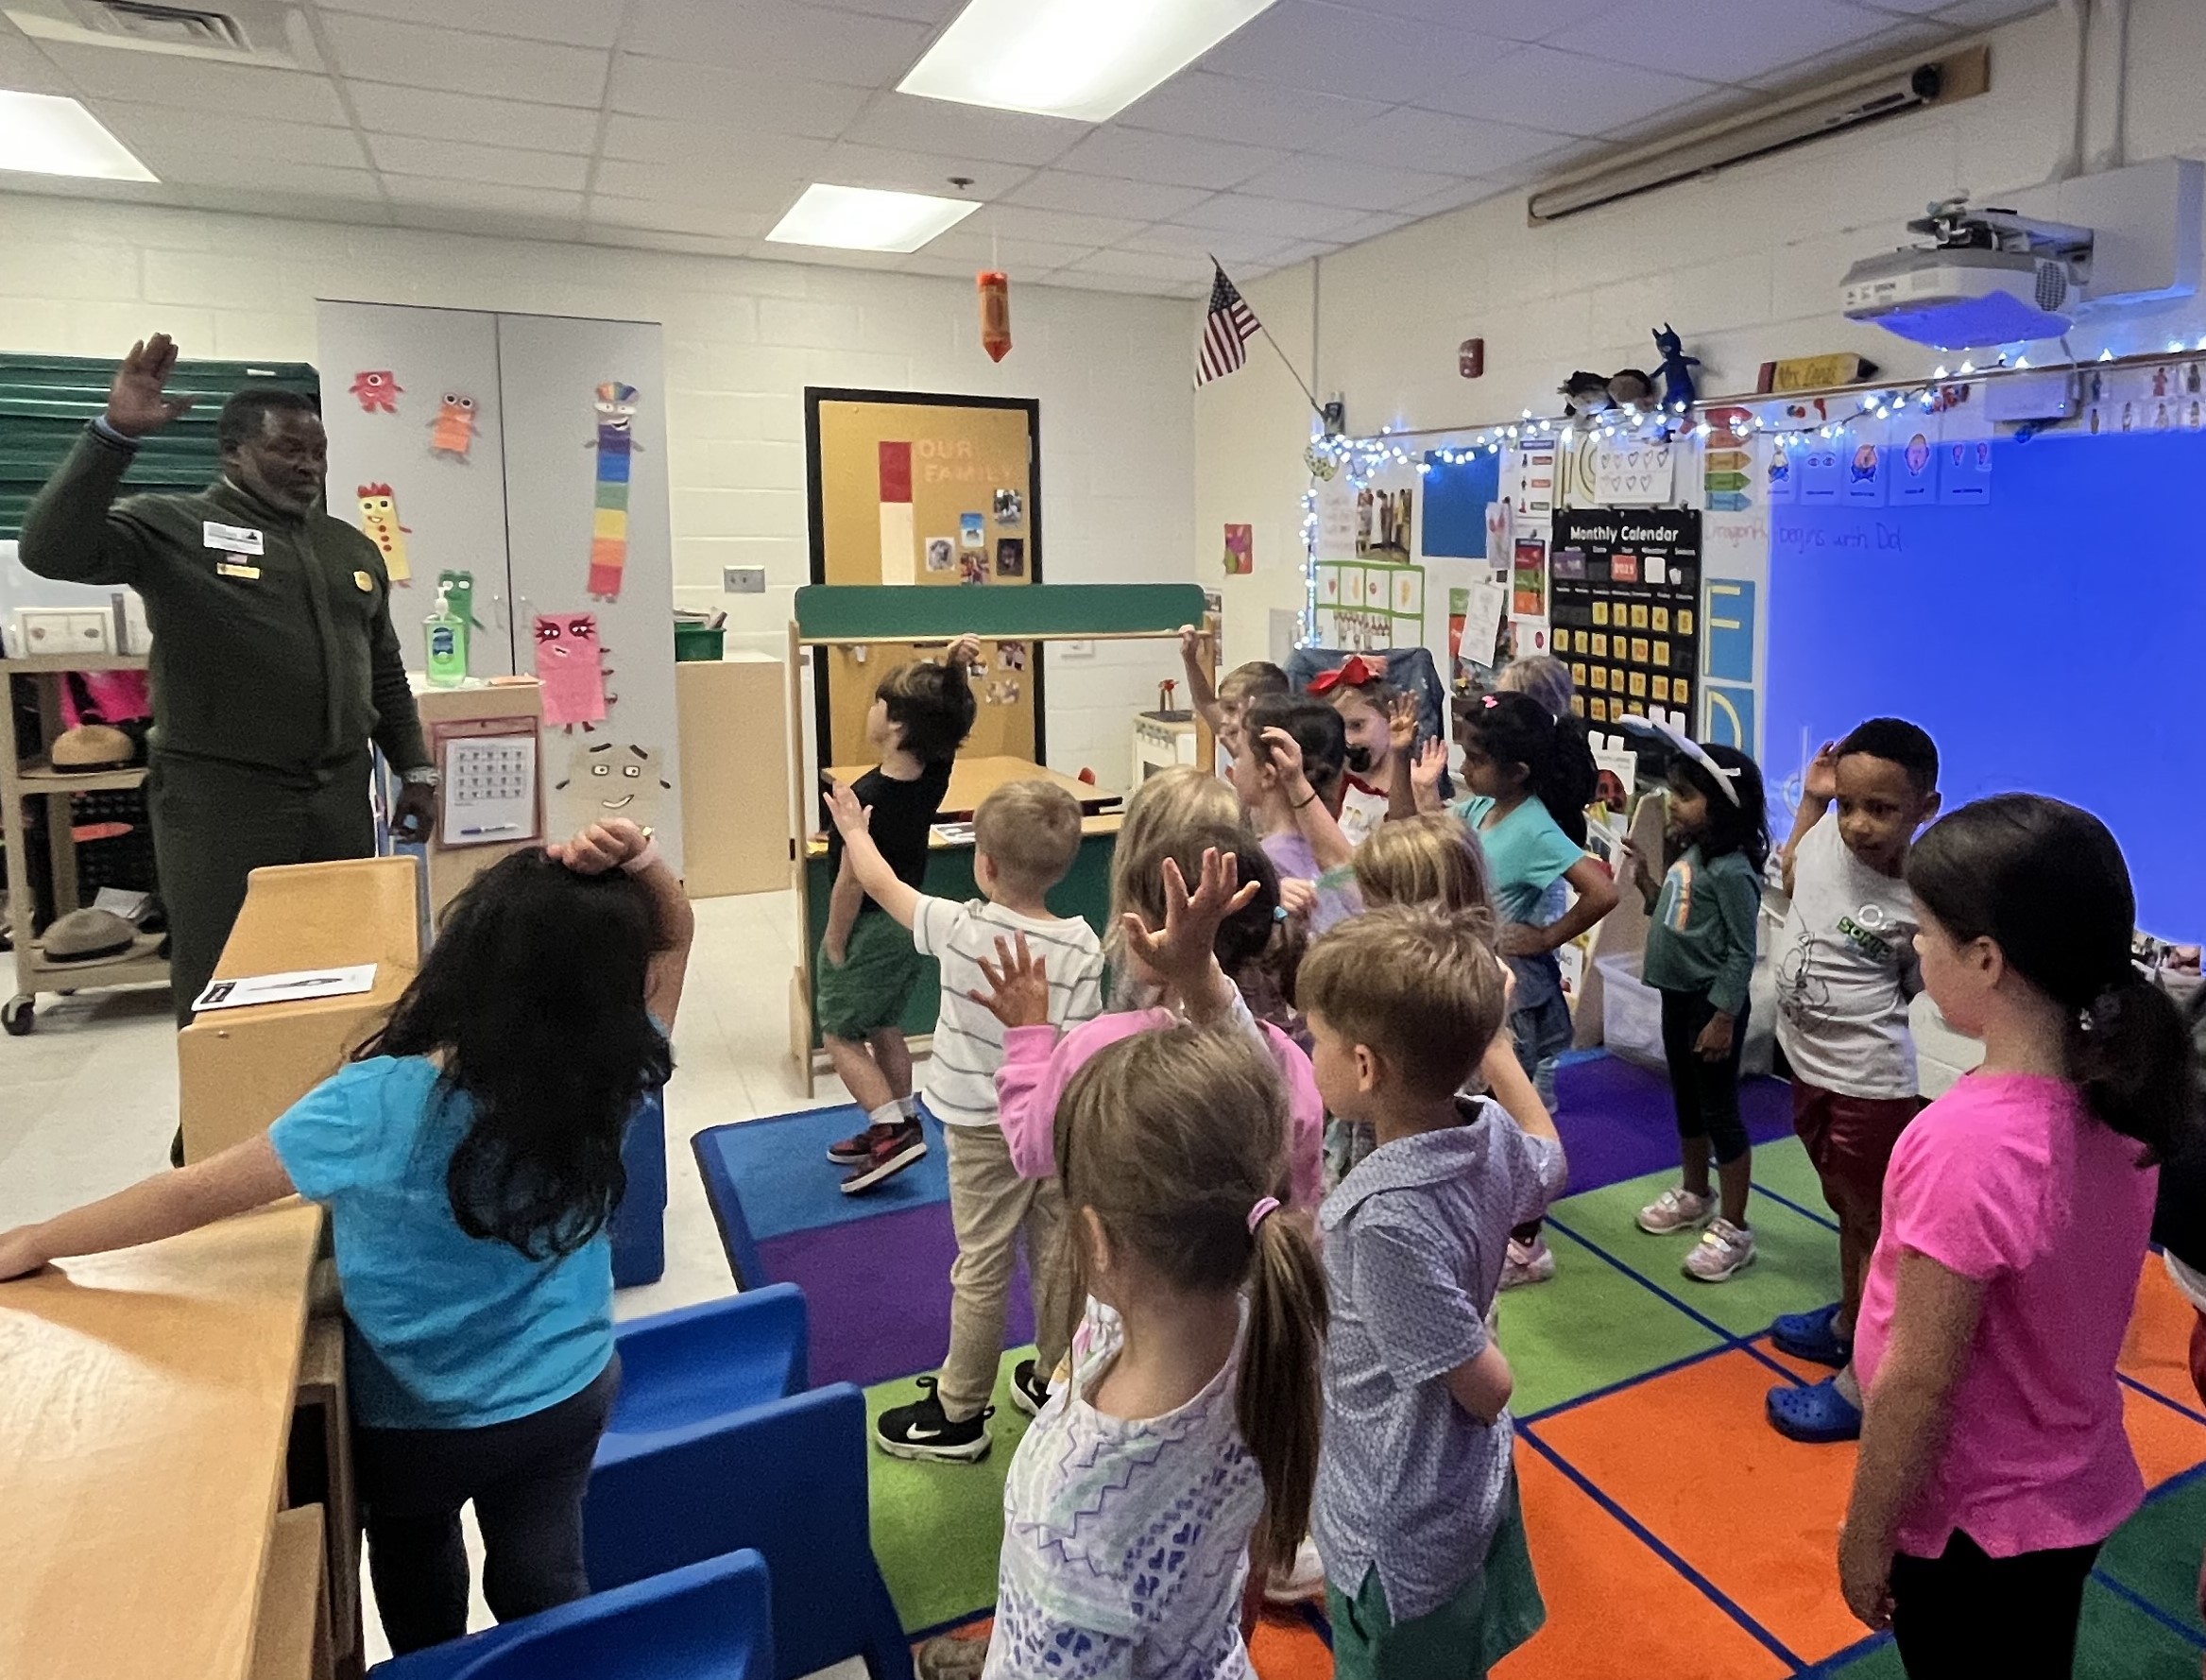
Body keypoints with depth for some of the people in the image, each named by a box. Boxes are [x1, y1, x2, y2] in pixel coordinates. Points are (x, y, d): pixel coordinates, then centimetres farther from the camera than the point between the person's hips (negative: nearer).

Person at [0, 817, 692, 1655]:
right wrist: (637, 862, -33)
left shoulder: (377, 1108, -32)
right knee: (542, 1578, 22)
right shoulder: (608, 1077, -23)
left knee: (414, 1561, 31)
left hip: (421, 1420, 0)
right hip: (570, 1392, 1)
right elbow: (673, 937, -12)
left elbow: (197, 1192, -20)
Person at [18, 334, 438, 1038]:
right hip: (220, 797, -5)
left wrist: (415, 770, 14)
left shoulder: (353, 548, 15)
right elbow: (52, 548, -19)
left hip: (339, 795, 5)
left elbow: (386, 674, 19)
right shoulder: (172, 526, -2)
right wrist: (116, 434, -25)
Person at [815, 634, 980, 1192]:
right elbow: (949, 714, 5)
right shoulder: (935, 773, -10)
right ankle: (899, 1125, 28)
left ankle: (893, 1130, -1)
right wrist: (956, 664, -13)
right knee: (884, 1028, 20)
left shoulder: (865, 799, -28)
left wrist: (835, 942, -10)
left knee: (839, 1034, 8)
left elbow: (851, 883, -23)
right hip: (910, 920, 7)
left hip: (868, 927, -7)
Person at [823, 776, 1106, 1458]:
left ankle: (959, 1414, 20)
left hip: (985, 1129, -3)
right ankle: (1051, 1380, 35)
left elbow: (881, 883, -3)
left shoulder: (960, 929, -18)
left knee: (982, 1269, 6)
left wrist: (853, 830, 16)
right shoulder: (1082, 947, -13)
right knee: (1055, 1254, 17)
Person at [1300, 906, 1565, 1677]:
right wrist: (1491, 1040, 11)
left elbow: (1487, 1386, -26)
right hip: (1477, 1490, 7)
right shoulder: (1494, 1131, -14)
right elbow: (1549, 1164, 11)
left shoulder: (1385, 1217, -37)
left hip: (1401, 1532, -7)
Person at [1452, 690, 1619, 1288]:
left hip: (1515, 992, -8)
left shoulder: (1535, 830, -24)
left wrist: (1549, 936, -22)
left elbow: (1602, 891, -34)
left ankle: (1527, 1247, 25)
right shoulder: (1477, 809, -1)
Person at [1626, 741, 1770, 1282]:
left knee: (1719, 1112, 1)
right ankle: (1695, 1194, 40)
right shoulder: (1687, 855, 5)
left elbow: (1742, 953, -20)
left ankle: (1734, 1229, 14)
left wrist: (1723, 1019, -20)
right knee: (1686, 1101, 22)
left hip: (1713, 1003, -9)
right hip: (1677, 995, 9)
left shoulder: (1732, 870, -21)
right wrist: (1643, 879, 2)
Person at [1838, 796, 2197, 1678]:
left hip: (1975, 1521, -7)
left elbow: (1920, 1383, -24)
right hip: (2078, 1491, 7)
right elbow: (2058, 1306, 2)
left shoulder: (1968, 1143, -33)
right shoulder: (2116, 1097, -9)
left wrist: (1866, 1534, -12)